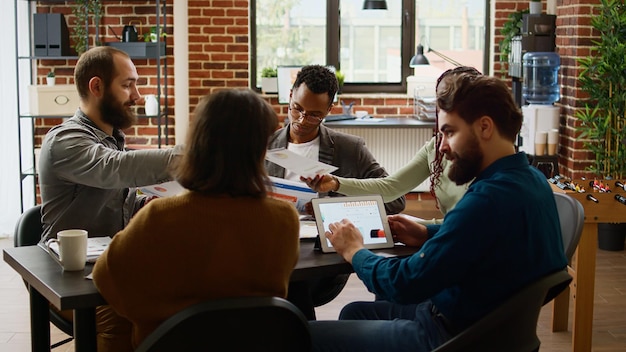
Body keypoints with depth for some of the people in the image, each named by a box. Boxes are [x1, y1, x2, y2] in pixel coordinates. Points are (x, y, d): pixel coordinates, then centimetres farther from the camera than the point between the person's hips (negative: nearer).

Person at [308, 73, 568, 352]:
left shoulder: (489, 198, -29)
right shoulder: (530, 178, 1)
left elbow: (405, 284, -24)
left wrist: (355, 251, -6)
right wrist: (428, 235, 7)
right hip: (482, 322, 10)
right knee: (354, 312, 26)